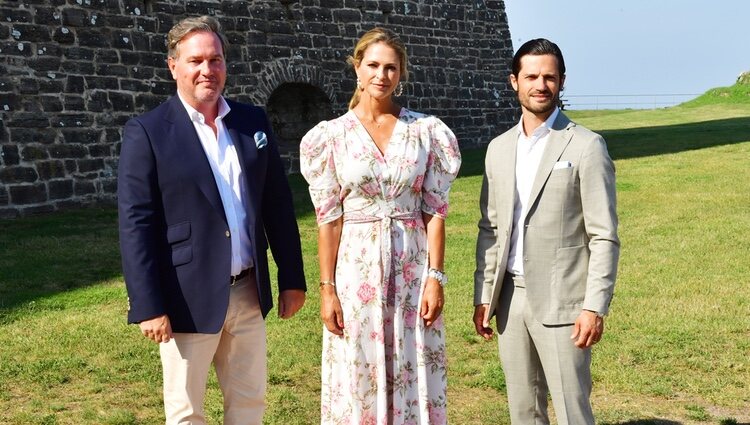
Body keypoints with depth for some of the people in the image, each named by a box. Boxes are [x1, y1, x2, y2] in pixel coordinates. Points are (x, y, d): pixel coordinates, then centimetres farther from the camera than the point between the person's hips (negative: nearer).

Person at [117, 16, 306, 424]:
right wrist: (148, 307, -15)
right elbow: (136, 225, -11)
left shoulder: (253, 121, 6)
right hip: (189, 298, -4)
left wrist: (291, 277, 8)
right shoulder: (147, 132, -8)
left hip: (249, 293, 5)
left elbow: (278, 203, 9)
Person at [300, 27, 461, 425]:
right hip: (358, 267, -1)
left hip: (413, 268, 1)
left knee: (415, 379, 7)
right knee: (358, 380, 7)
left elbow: (434, 210, 1)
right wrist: (327, 288, -5)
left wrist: (435, 277, -5)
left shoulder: (427, 131, 1)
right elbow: (329, 217, -1)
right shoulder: (332, 135, -1)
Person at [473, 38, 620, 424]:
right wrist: (483, 297, 9)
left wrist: (595, 307, -15)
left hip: (561, 302, -5)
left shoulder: (586, 147, -6)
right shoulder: (499, 149, 11)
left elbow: (604, 236, -9)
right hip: (511, 296, 5)